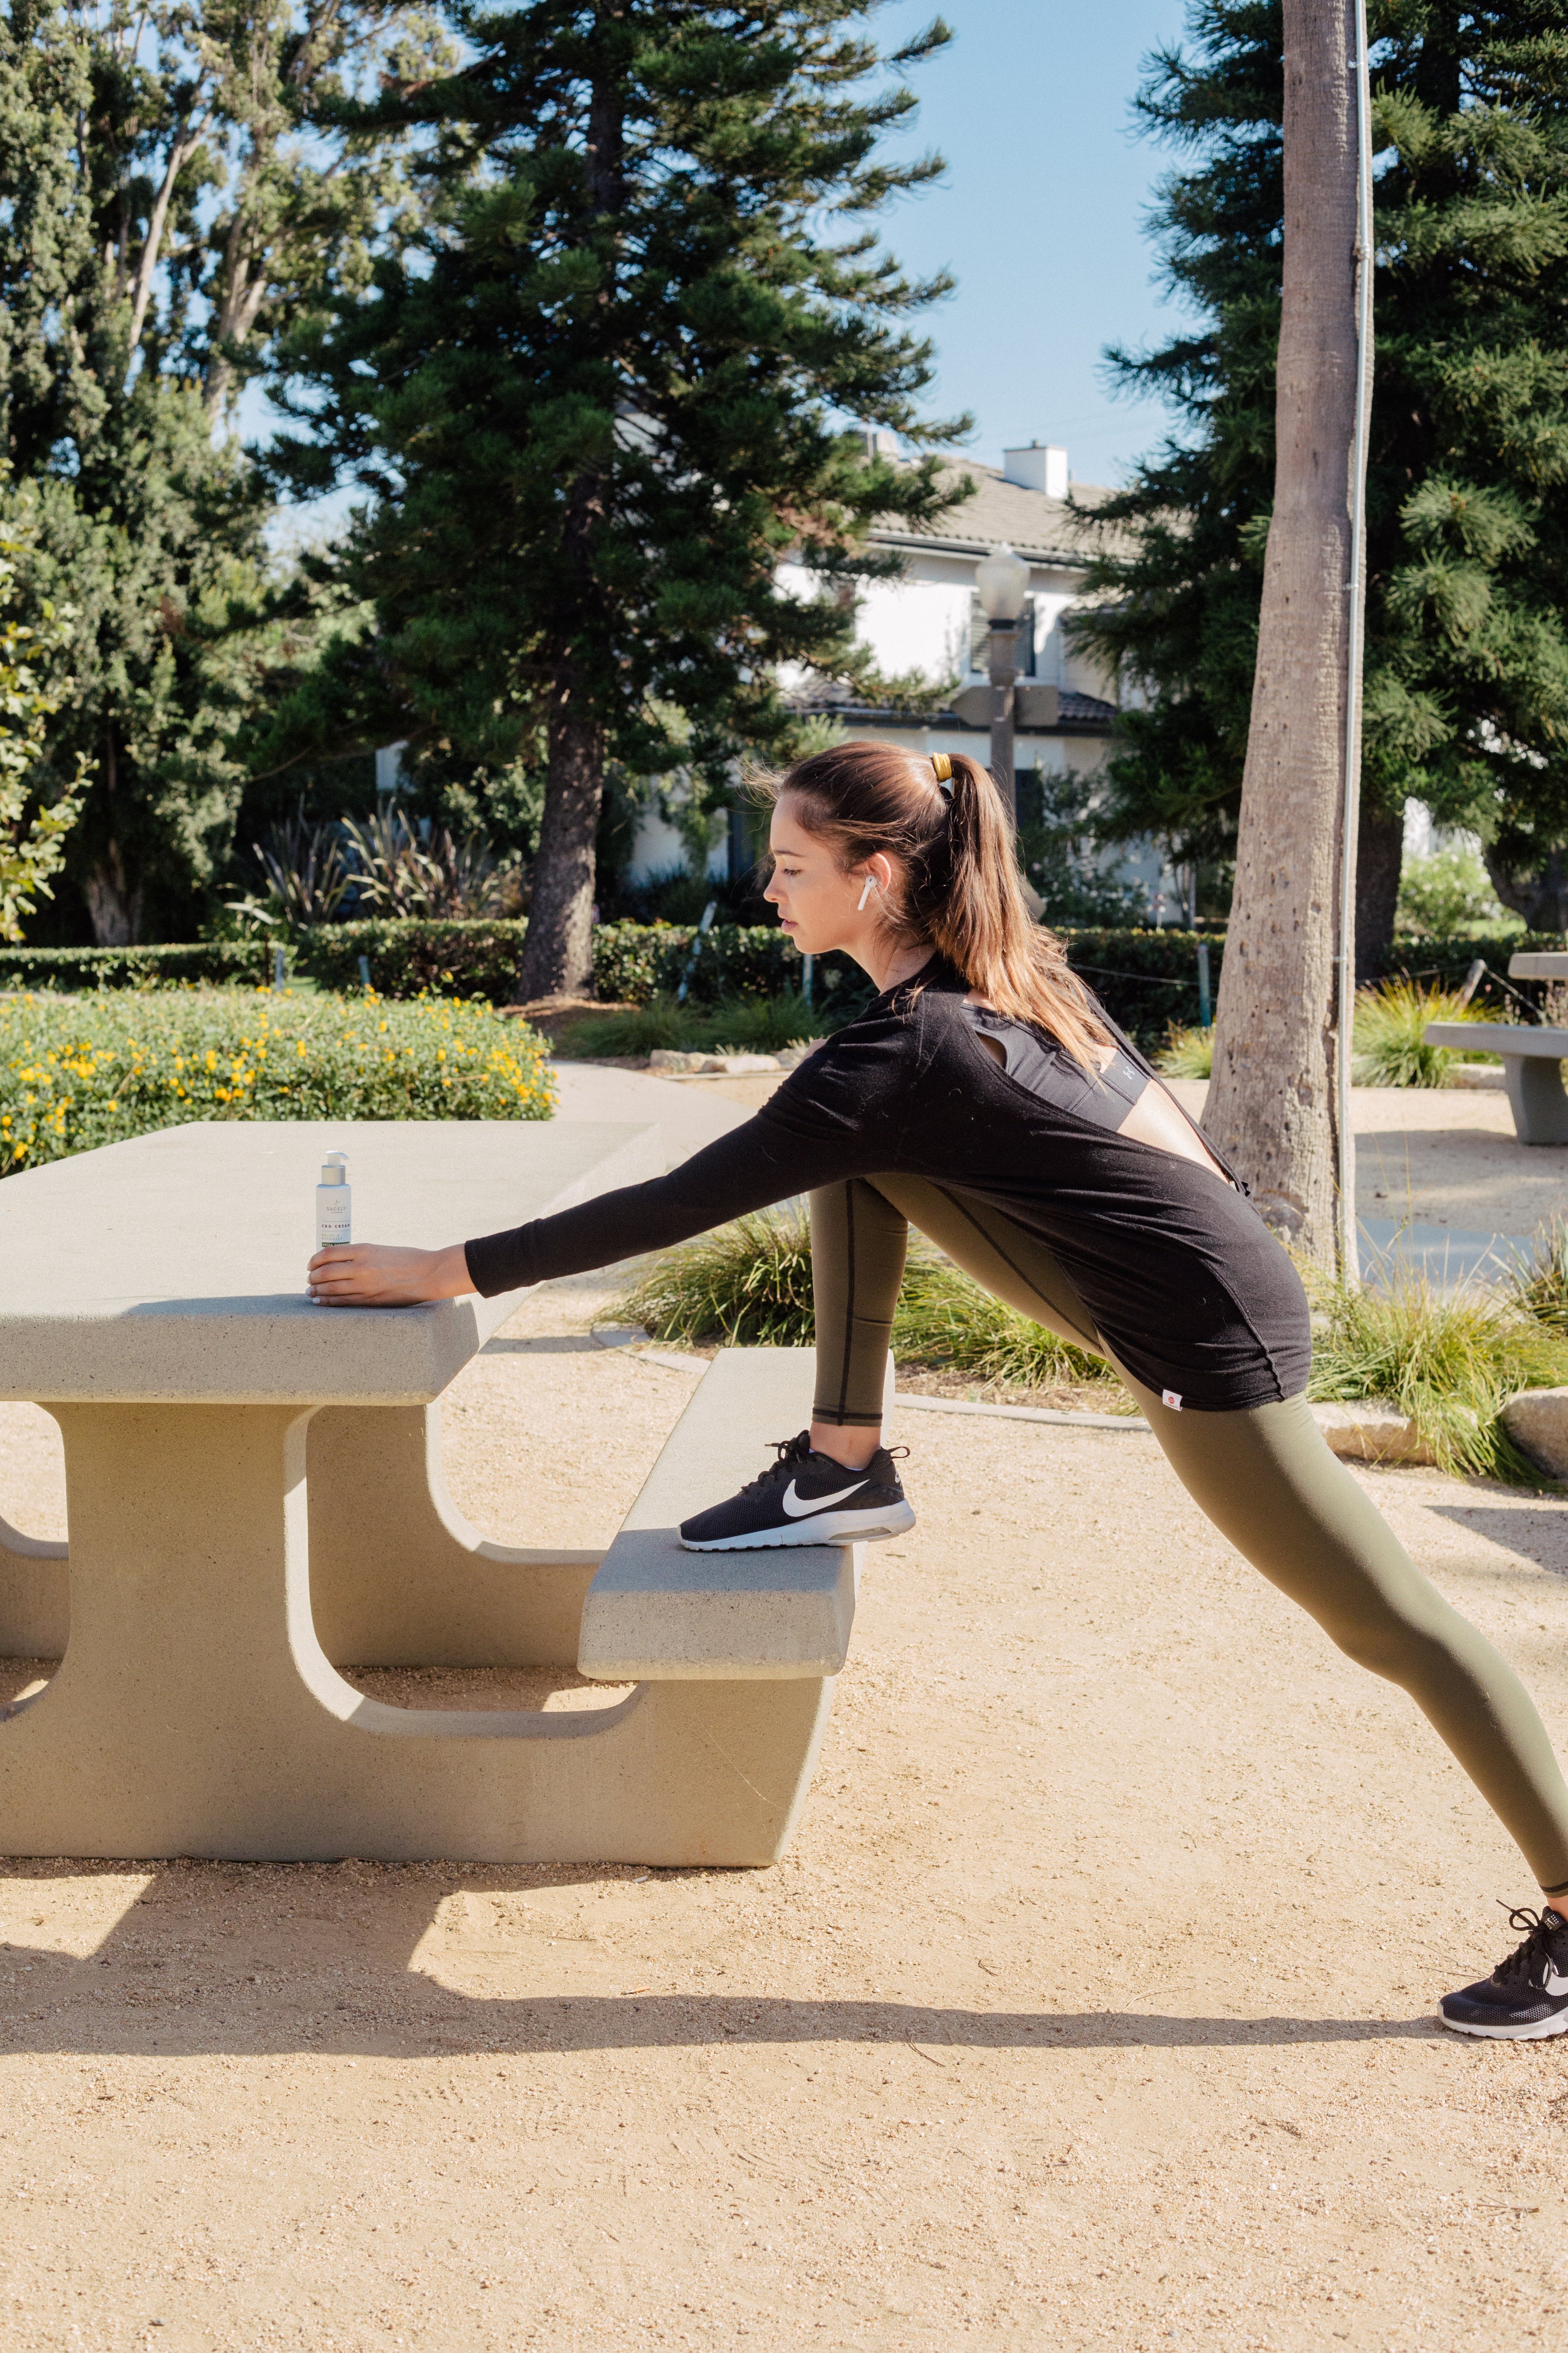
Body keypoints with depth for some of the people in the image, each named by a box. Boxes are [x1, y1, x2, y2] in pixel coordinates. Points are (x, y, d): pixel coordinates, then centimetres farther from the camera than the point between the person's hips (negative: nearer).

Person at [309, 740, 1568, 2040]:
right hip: (1143, 1284, 9)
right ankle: (849, 1467, 9)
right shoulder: (1012, 967, 1)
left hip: (1213, 1342, -8)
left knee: (1386, 1617, 3)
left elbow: (680, 1206, -22)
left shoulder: (906, 1053, -23)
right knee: (860, 1162, 2)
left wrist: (444, 1271, -17)